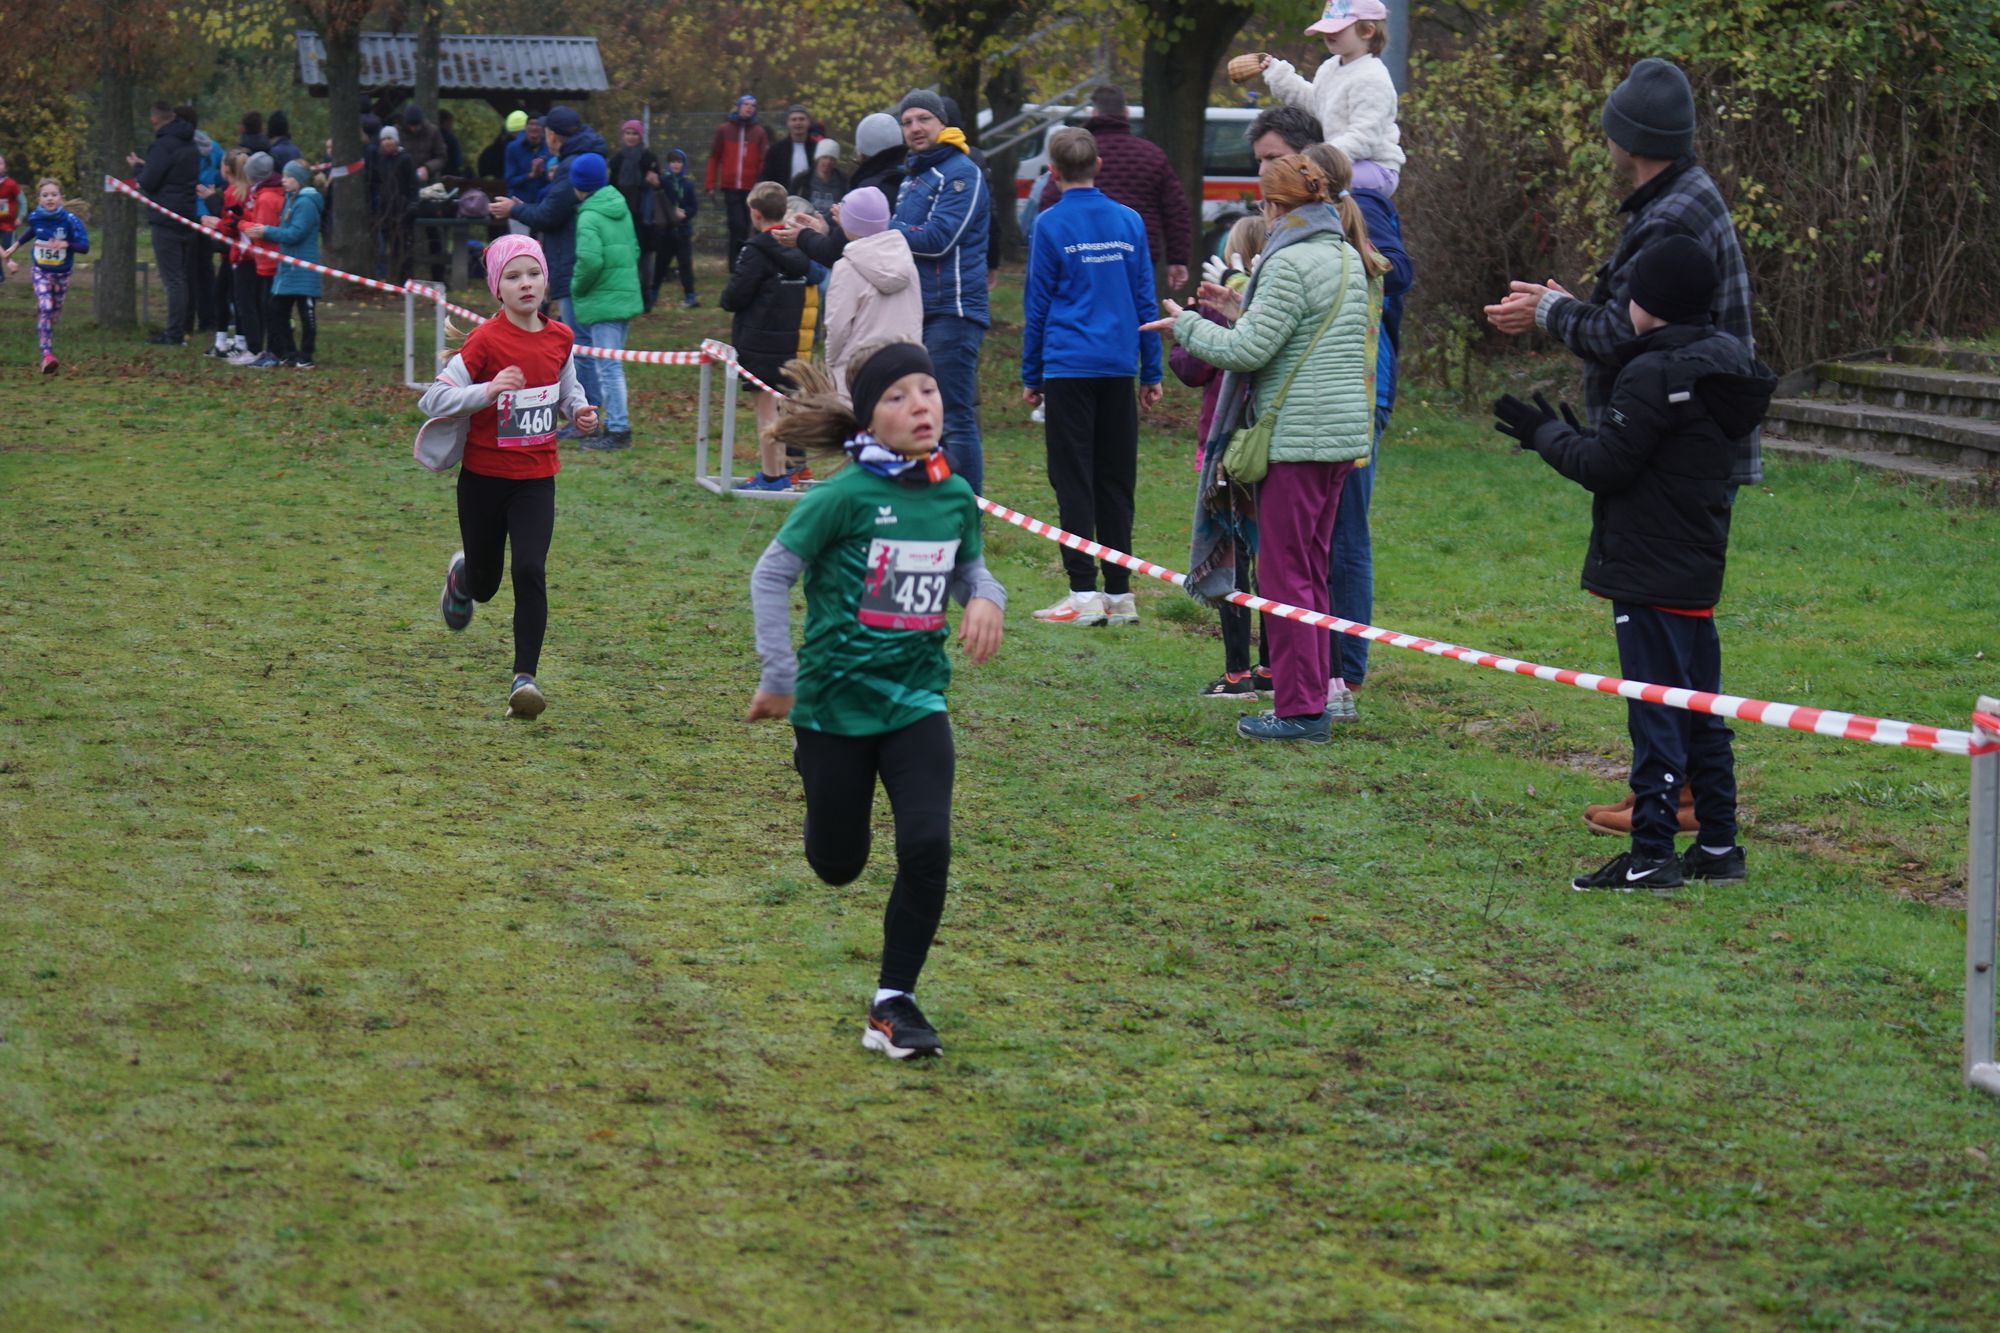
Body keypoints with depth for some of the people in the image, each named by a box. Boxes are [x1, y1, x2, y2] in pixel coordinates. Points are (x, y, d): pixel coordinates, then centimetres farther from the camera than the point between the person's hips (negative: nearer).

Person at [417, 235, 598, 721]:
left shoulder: (559, 339, -1)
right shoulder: (486, 341, -15)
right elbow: (435, 397, -19)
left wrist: (579, 410, -2)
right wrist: (487, 391, -34)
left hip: (536, 479, 2)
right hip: (483, 476, -2)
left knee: (530, 571, -16)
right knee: (485, 585, 12)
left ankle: (525, 678, -13)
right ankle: (462, 574, 51)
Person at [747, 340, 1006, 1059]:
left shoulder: (956, 496, -1)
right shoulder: (846, 496, -16)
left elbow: (970, 568, 16)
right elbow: (771, 575, -9)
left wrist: (986, 599, -7)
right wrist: (779, 678, -9)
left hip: (916, 700, 3)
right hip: (836, 698, -3)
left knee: (927, 847, -15)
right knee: (838, 866, 12)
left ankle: (894, 1004, 0)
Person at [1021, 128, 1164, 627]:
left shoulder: (1052, 225, -4)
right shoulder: (1129, 222, 7)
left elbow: (1038, 304, -1)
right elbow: (1144, 299, 10)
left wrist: (1031, 375, 6)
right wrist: (1151, 372, 15)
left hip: (1068, 367, -4)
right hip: (1119, 366, 4)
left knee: (1073, 478, -2)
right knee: (1116, 480, 9)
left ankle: (1084, 593, -6)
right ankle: (1120, 593, 9)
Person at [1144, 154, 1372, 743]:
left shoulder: (1289, 264, -14)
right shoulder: (1347, 257, 14)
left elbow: (1248, 351, -16)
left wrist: (1186, 325, -1)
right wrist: (1240, 310, 22)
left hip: (1297, 437, -9)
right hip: (1342, 432, 9)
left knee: (1284, 573, -4)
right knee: (1311, 570, 15)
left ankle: (1299, 709, -3)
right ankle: (1316, 696, 17)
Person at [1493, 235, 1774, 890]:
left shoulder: (1654, 376, -18)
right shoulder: (1723, 362, 10)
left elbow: (1605, 466, -16)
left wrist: (1547, 434, 0)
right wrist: (1570, 435, 19)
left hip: (1648, 576, -9)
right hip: (1698, 571, 9)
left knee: (1654, 713, -7)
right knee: (1700, 709, 15)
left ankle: (1652, 854, -5)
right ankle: (1717, 843, 20)